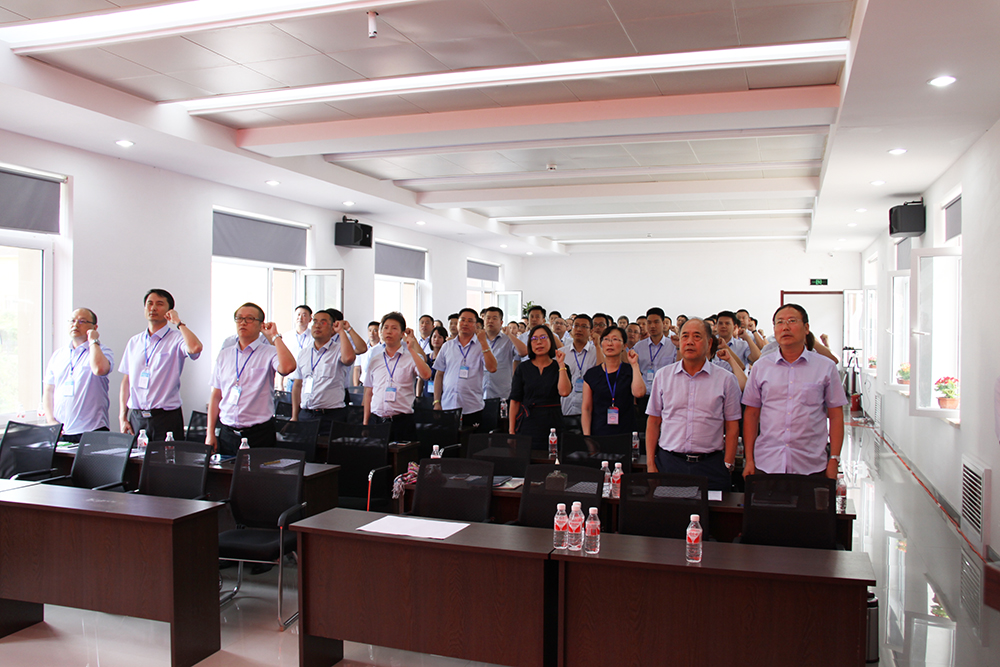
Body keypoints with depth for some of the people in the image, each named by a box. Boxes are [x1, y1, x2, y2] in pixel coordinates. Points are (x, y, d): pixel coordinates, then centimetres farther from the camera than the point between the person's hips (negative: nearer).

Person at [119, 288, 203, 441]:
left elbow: (195, 348, -28)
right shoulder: (134, 342, 14)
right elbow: (126, 380, 15)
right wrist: (123, 417, 7)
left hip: (166, 417, -4)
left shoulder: (177, 339, -3)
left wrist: (178, 322, -13)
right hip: (136, 417, 4)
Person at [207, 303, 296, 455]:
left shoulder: (269, 353, -4)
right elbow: (215, 396, 14)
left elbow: (287, 367, -27)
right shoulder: (224, 356, 12)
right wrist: (210, 433, 9)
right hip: (227, 433, 4)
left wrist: (275, 336, -15)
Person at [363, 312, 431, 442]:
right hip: (376, 420, 3)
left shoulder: (411, 358, 2)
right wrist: (365, 423, 11)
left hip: (402, 421, -3)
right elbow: (368, 393, 17)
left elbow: (426, 375, -18)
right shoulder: (375, 360, 15)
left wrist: (411, 349, -18)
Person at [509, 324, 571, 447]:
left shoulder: (560, 368, 6)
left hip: (552, 423, 0)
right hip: (527, 424, 0)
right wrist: (511, 431, -3)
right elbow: (515, 401, 3)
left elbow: (564, 392, -14)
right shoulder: (522, 369, 6)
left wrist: (561, 364, -9)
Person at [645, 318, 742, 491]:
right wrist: (650, 464, 2)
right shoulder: (662, 375, 8)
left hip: (710, 465, -1)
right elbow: (653, 422, 8)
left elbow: (732, 427, 5)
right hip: (668, 462, 1)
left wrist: (727, 466, -2)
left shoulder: (726, 379, 4)